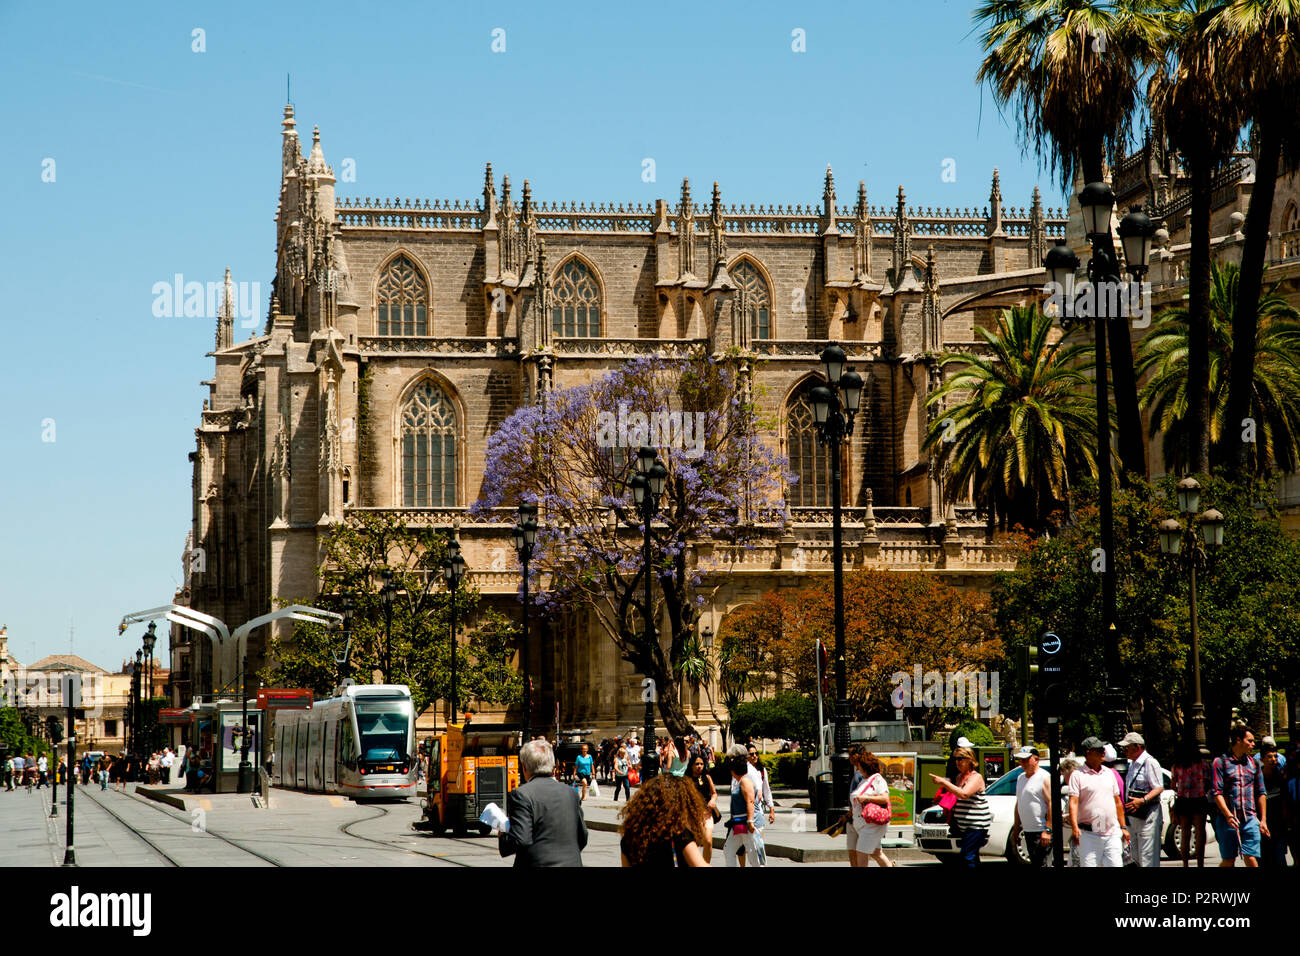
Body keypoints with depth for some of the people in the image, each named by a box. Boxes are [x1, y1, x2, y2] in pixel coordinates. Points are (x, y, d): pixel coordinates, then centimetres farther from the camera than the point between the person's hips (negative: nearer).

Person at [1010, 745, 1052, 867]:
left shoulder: (1044, 777, -9)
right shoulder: (1021, 777, 16)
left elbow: (1051, 803, -15)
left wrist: (1047, 830, -20)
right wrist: (1016, 828, 22)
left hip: (1041, 831, -9)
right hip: (1028, 830, 9)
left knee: (1038, 863, -13)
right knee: (1034, 862, 11)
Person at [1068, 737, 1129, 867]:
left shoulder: (1109, 773, 14)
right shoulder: (1077, 775, -2)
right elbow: (1073, 802, -12)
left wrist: (1123, 827, 17)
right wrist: (1074, 827, -24)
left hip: (1112, 833, 4)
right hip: (1089, 835, -4)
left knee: (1115, 863, -1)